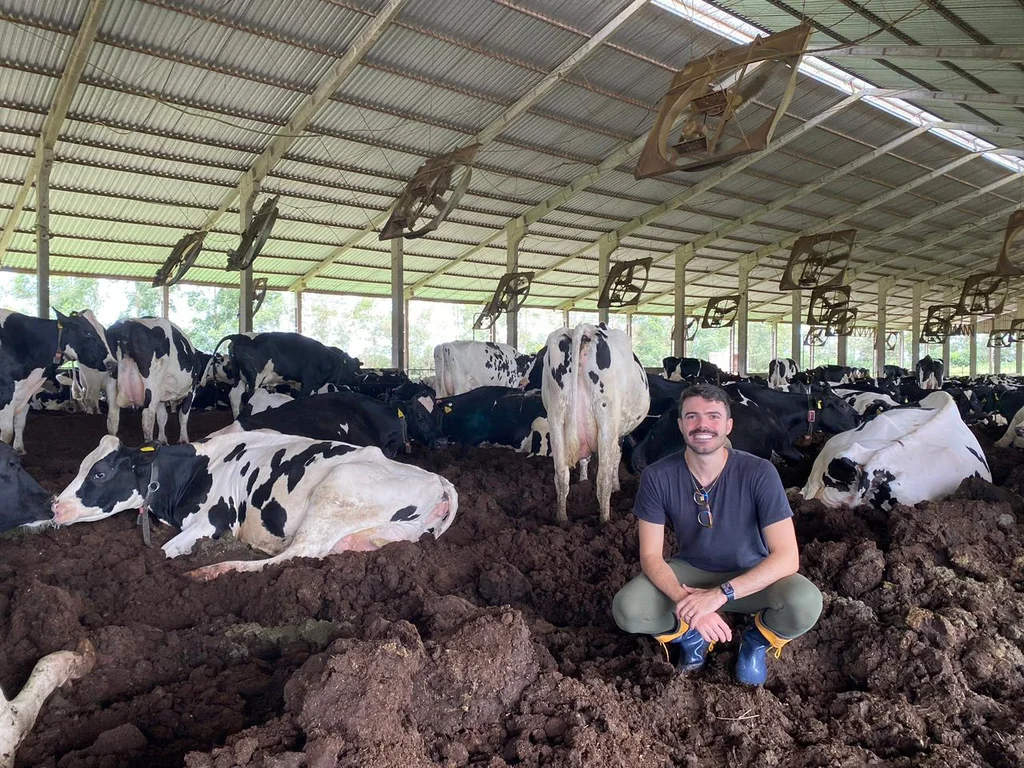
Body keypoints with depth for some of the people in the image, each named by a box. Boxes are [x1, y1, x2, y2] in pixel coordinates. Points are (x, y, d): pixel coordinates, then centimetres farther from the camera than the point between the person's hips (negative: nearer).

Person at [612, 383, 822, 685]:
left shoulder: (759, 473, -23)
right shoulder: (658, 477, -18)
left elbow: (787, 556, -26)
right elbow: (650, 556, -16)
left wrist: (721, 594, -37)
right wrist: (687, 603, -35)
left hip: (752, 576, -1)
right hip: (689, 572, 1)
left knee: (806, 603, -33)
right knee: (626, 609, -26)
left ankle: (757, 641, 4)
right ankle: (690, 636, 9)